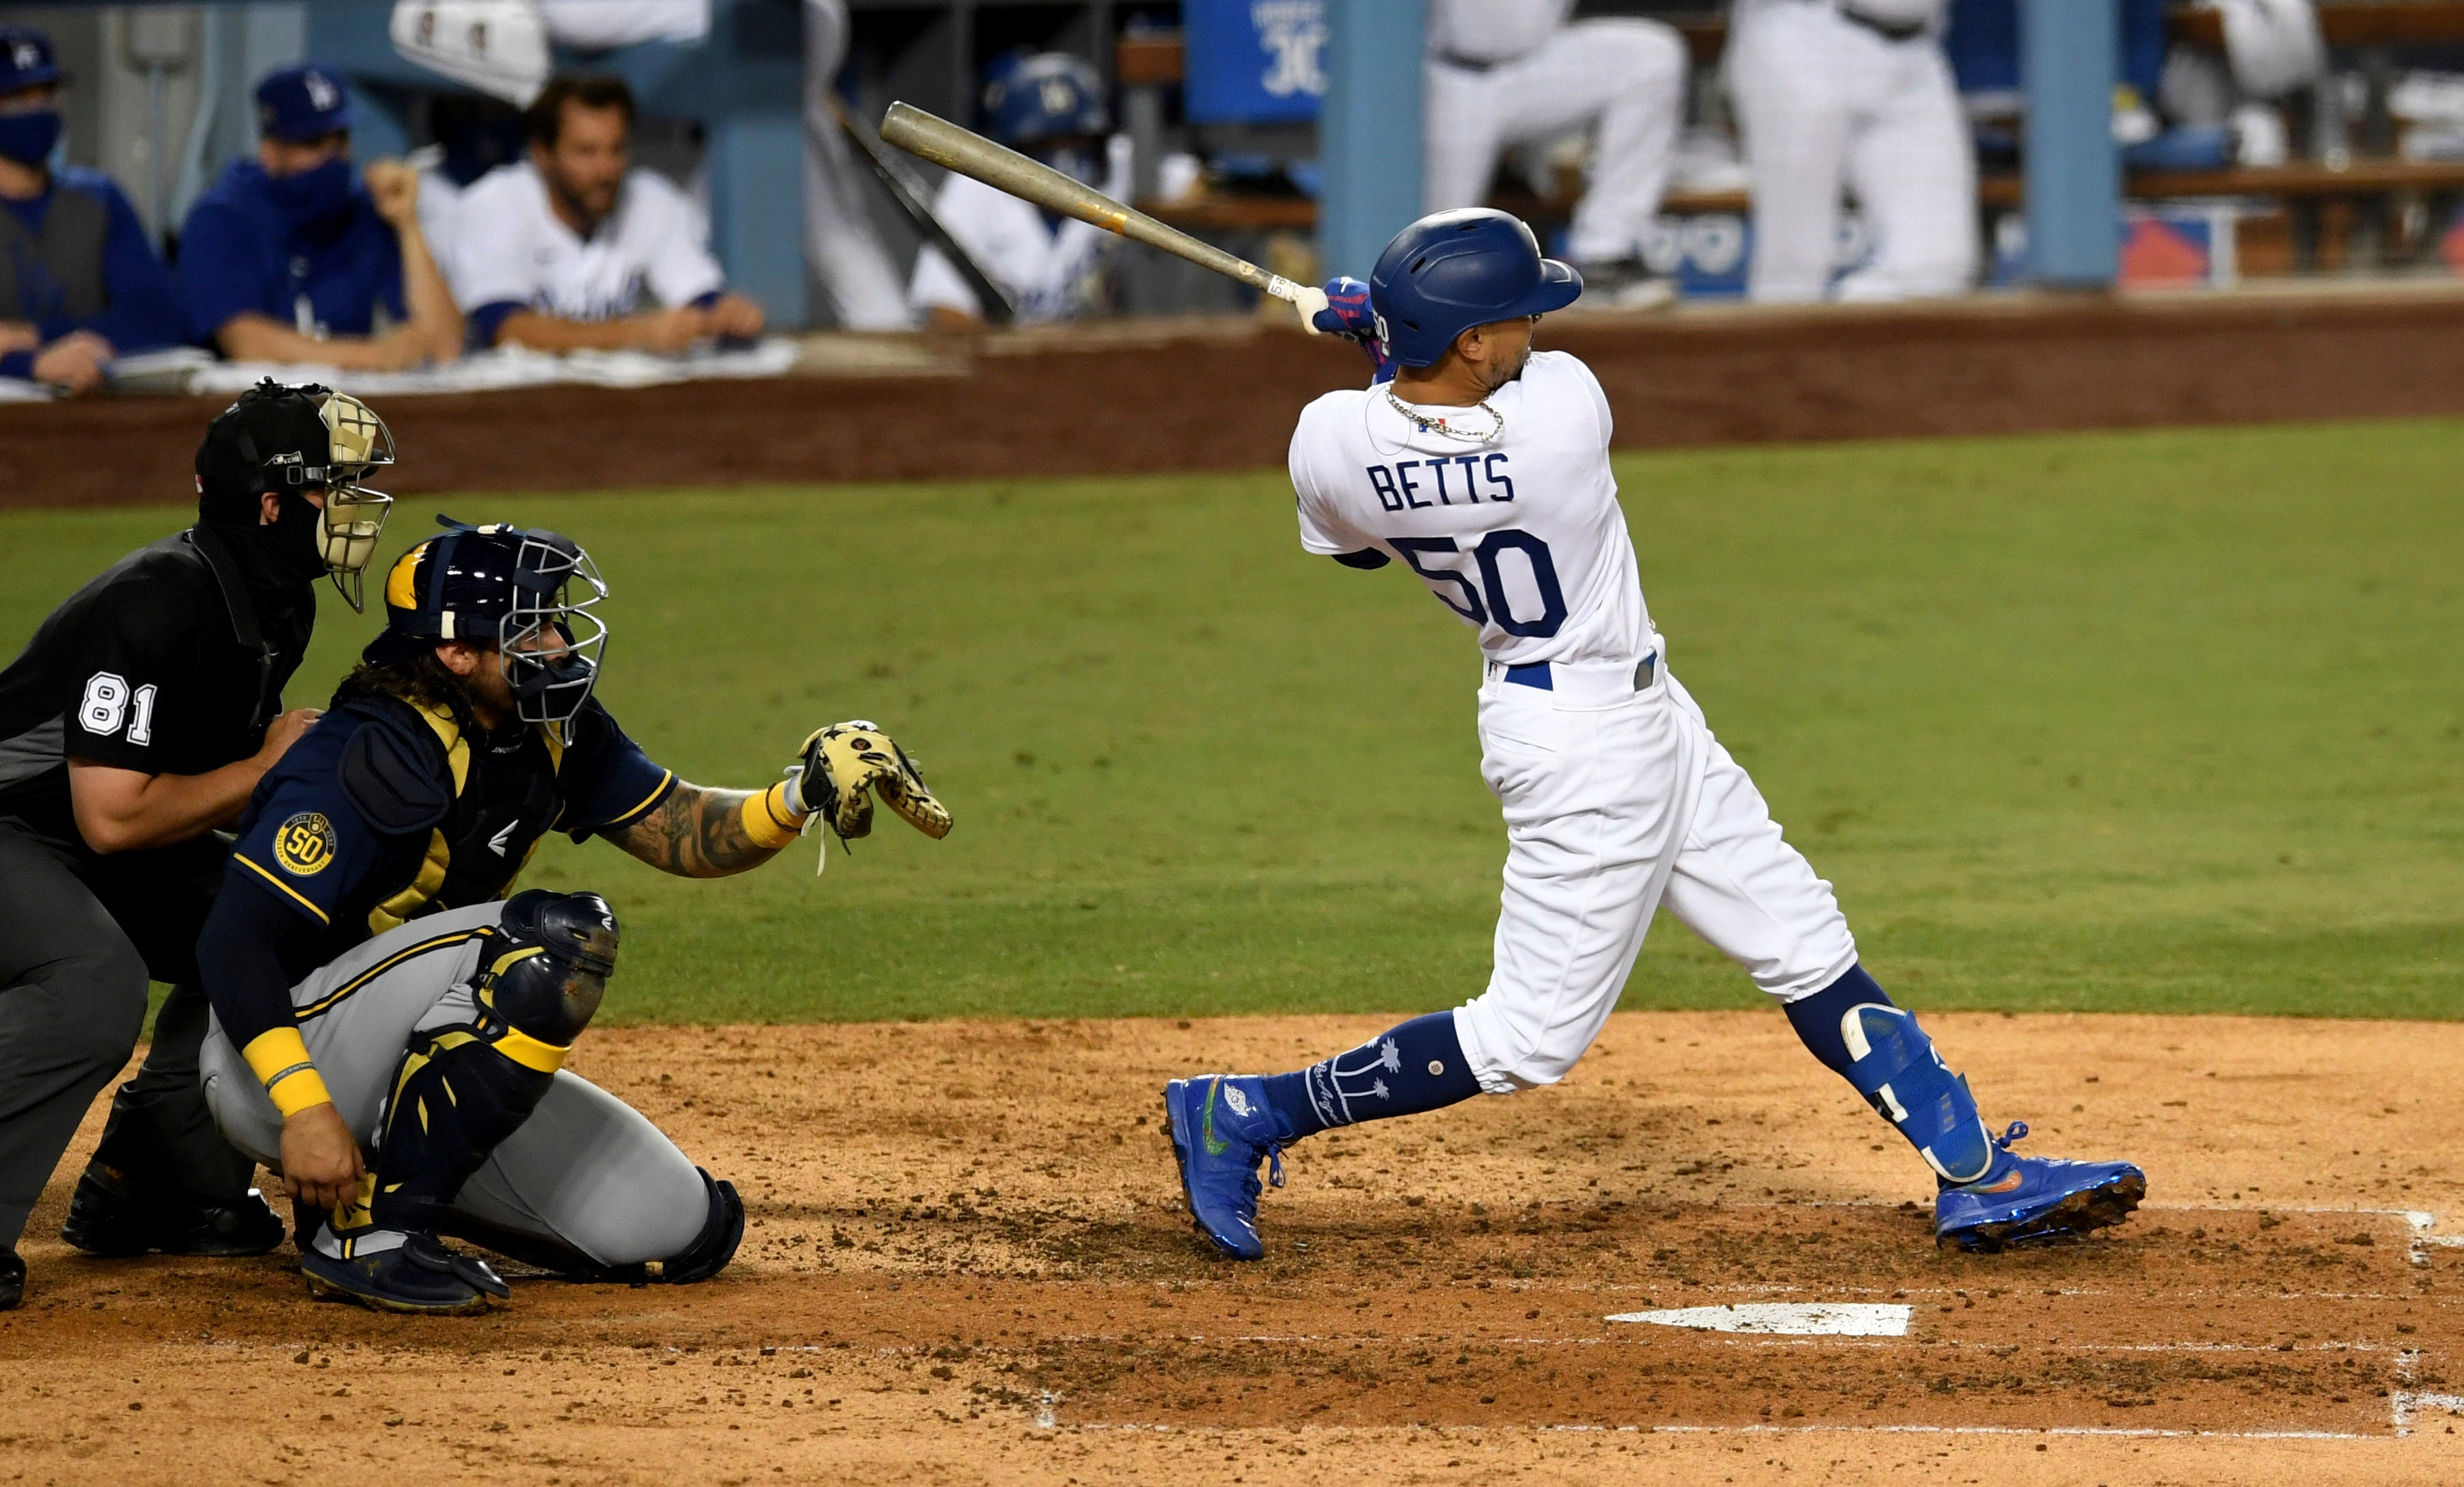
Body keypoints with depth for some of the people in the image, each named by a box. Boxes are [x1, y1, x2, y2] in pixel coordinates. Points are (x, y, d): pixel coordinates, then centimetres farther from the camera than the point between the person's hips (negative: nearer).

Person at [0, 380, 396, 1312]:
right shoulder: (159, 604, -28)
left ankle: (144, 1193, 14)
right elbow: (113, 816, -30)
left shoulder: (278, 607, 2)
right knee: (94, 984, -34)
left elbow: (216, 772, 13)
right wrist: (266, 769, -19)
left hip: (103, 845, 10)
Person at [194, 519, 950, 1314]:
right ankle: (367, 1227, -24)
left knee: (685, 1233, 0)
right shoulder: (375, 758, -24)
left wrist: (804, 795, -16)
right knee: (560, 937, -30)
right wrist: (305, 1112, -38)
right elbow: (234, 941, -29)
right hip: (272, 1068, -9)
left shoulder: (555, 736, 1)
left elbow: (684, 835, 4)